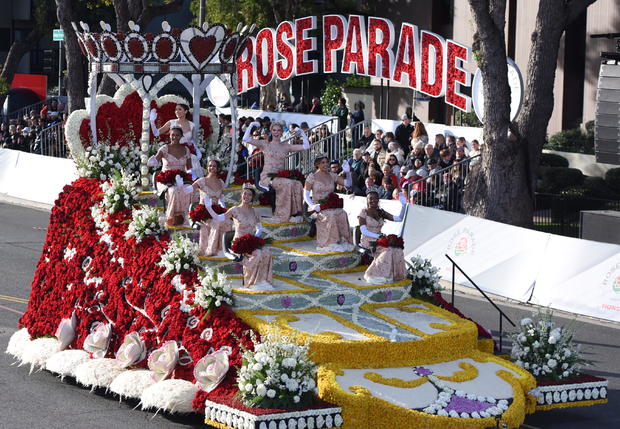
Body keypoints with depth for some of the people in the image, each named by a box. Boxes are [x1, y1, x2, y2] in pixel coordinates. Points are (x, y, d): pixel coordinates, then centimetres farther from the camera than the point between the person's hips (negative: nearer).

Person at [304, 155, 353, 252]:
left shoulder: (332, 176, 14)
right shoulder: (312, 176, 3)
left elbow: (347, 184, 10)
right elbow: (306, 194, 1)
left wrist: (348, 173, -7)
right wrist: (313, 205, -16)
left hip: (331, 206, 4)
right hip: (317, 207, -4)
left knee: (342, 214, -28)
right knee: (330, 215, -35)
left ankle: (343, 241, -27)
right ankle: (332, 243, -33)